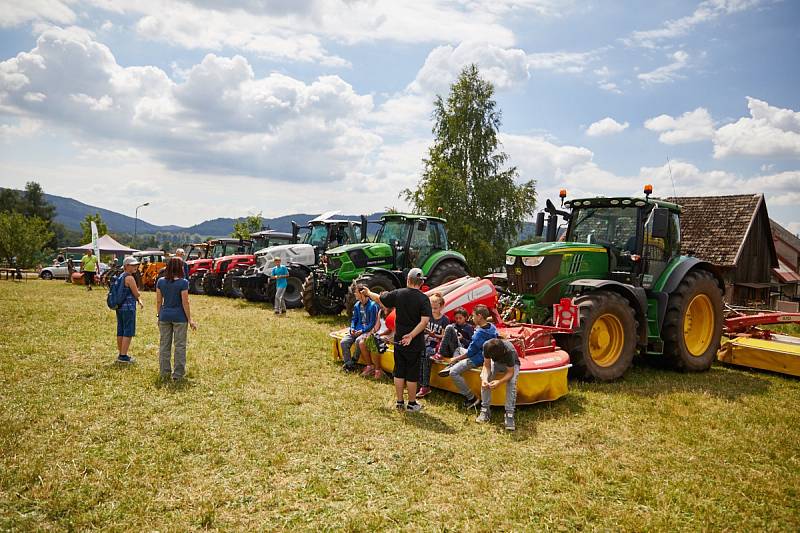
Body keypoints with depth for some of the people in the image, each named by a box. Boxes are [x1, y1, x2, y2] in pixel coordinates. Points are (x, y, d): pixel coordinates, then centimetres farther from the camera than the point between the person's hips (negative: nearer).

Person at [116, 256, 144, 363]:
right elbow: (136, 294, -13)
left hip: (119, 307, 9)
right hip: (128, 307, -9)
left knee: (120, 331, 14)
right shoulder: (129, 278, -15)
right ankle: (123, 356, -2)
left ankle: (121, 354, 22)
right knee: (128, 332, -3)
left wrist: (139, 300, 9)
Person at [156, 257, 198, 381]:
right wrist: (190, 319, -6)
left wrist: (159, 315, 15)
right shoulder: (183, 282, -13)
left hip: (165, 316, 4)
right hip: (179, 317, -4)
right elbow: (185, 303, -12)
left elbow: (159, 301, 4)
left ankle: (164, 373, 20)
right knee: (180, 345, 5)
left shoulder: (161, 282, 1)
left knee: (164, 345, 13)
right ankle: (178, 374, 8)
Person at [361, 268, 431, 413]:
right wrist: (411, 335, -18)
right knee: (412, 374, 7)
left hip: (399, 340, 3)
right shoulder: (423, 299, -12)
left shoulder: (398, 294, -3)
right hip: (415, 343, -3)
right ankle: (412, 404, 18)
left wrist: (368, 293, 30)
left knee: (399, 372, 14)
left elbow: (378, 298, 11)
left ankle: (400, 402, 21)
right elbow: (425, 321, -22)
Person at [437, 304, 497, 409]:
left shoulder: (479, 333, -28)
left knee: (453, 372, -17)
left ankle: (471, 398, -11)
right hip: (484, 354, 10)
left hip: (477, 359, -10)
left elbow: (470, 352, -20)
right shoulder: (491, 326, -4)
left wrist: (456, 359, -9)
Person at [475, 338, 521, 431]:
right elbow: (486, 366, -22)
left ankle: (509, 414, -28)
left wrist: (499, 382, -48)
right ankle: (485, 410, -16)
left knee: (511, 382, -33)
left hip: (512, 365, -3)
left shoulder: (510, 351, -40)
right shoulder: (487, 346, -31)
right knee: (485, 378, -25)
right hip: (496, 363, 3)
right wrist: (484, 378, -41)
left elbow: (510, 372, -32)